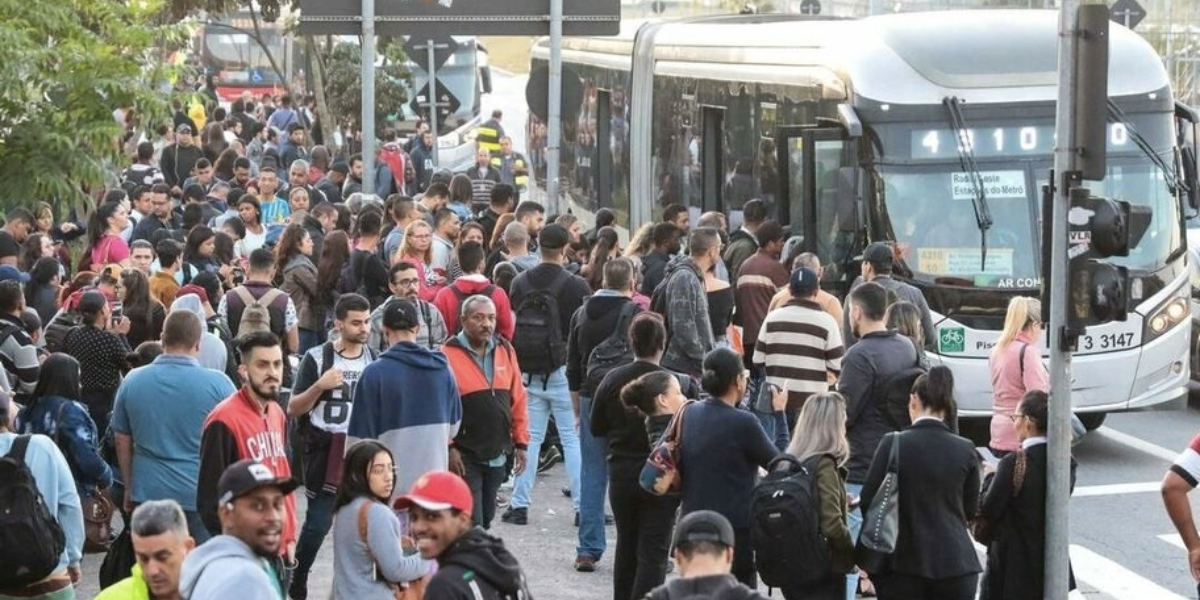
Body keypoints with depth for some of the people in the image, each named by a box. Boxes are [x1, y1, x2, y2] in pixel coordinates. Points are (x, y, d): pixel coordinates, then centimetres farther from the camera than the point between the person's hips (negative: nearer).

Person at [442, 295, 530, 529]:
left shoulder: (505, 351, 9)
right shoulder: (449, 354, -10)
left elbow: (518, 400, 13)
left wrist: (521, 442, 10)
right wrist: (449, 447, -16)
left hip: (497, 455, 6)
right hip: (464, 456, -6)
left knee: (485, 520, 14)